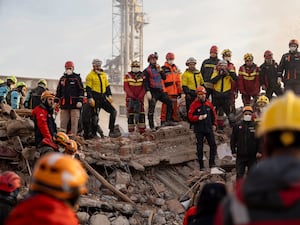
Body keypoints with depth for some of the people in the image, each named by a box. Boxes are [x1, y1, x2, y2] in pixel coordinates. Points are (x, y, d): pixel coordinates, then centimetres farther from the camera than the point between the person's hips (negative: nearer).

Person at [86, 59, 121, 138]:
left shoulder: (104, 75, 16)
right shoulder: (90, 76, -4)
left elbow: (107, 86, 21)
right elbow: (88, 88, -10)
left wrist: (109, 95, 11)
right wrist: (90, 98, -18)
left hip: (103, 97, 6)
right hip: (95, 98, -6)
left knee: (113, 111, -3)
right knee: (95, 116, -4)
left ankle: (112, 131, -2)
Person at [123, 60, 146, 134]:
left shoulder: (142, 76, 4)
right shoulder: (128, 76, -1)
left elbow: (144, 87, 0)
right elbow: (126, 88, -6)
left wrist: (140, 96, -12)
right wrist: (132, 96, -15)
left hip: (139, 98, 2)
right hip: (130, 98, -1)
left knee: (141, 114, -4)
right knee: (130, 114, -2)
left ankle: (142, 131, -2)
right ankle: (131, 131, 2)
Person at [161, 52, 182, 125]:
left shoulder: (175, 68, 17)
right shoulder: (163, 68, -4)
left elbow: (178, 81, 19)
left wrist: (179, 91, 15)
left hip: (174, 91, 6)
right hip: (167, 91, -6)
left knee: (174, 106, 11)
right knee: (165, 106, -7)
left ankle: (175, 119, 18)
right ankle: (163, 120, -3)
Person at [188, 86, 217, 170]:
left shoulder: (209, 103, 5)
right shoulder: (194, 104, -7)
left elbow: (213, 114, 15)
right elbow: (190, 116, -9)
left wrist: (214, 124, 12)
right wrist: (199, 117, -21)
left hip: (209, 128, 3)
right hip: (199, 129, -3)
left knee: (213, 145, -1)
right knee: (200, 147, 3)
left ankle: (212, 162, 10)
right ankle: (201, 165, 10)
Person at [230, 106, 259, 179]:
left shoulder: (255, 126, 2)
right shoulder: (237, 126, 4)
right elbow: (233, 140, 6)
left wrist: (259, 151, -4)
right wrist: (233, 151, 1)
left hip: (252, 155, 0)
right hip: (240, 155, 0)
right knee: (239, 174, 2)